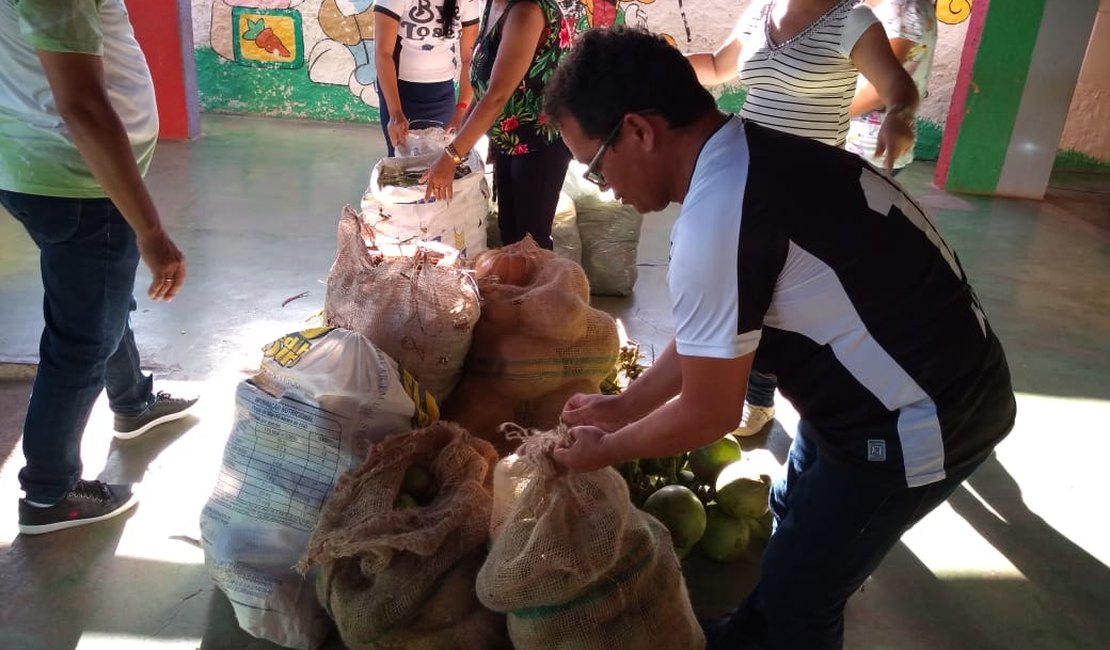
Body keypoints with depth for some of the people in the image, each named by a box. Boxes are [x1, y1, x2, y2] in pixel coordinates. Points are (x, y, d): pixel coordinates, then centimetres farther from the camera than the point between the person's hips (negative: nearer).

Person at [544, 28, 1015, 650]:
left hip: (916, 423, -9)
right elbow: (711, 336, 10)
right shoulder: (751, 159, 0)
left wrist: (605, 450, -1)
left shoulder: (716, 217, -30)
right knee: (792, 512, 28)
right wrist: (620, 407, 15)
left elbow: (709, 413, -18)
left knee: (799, 596, 10)